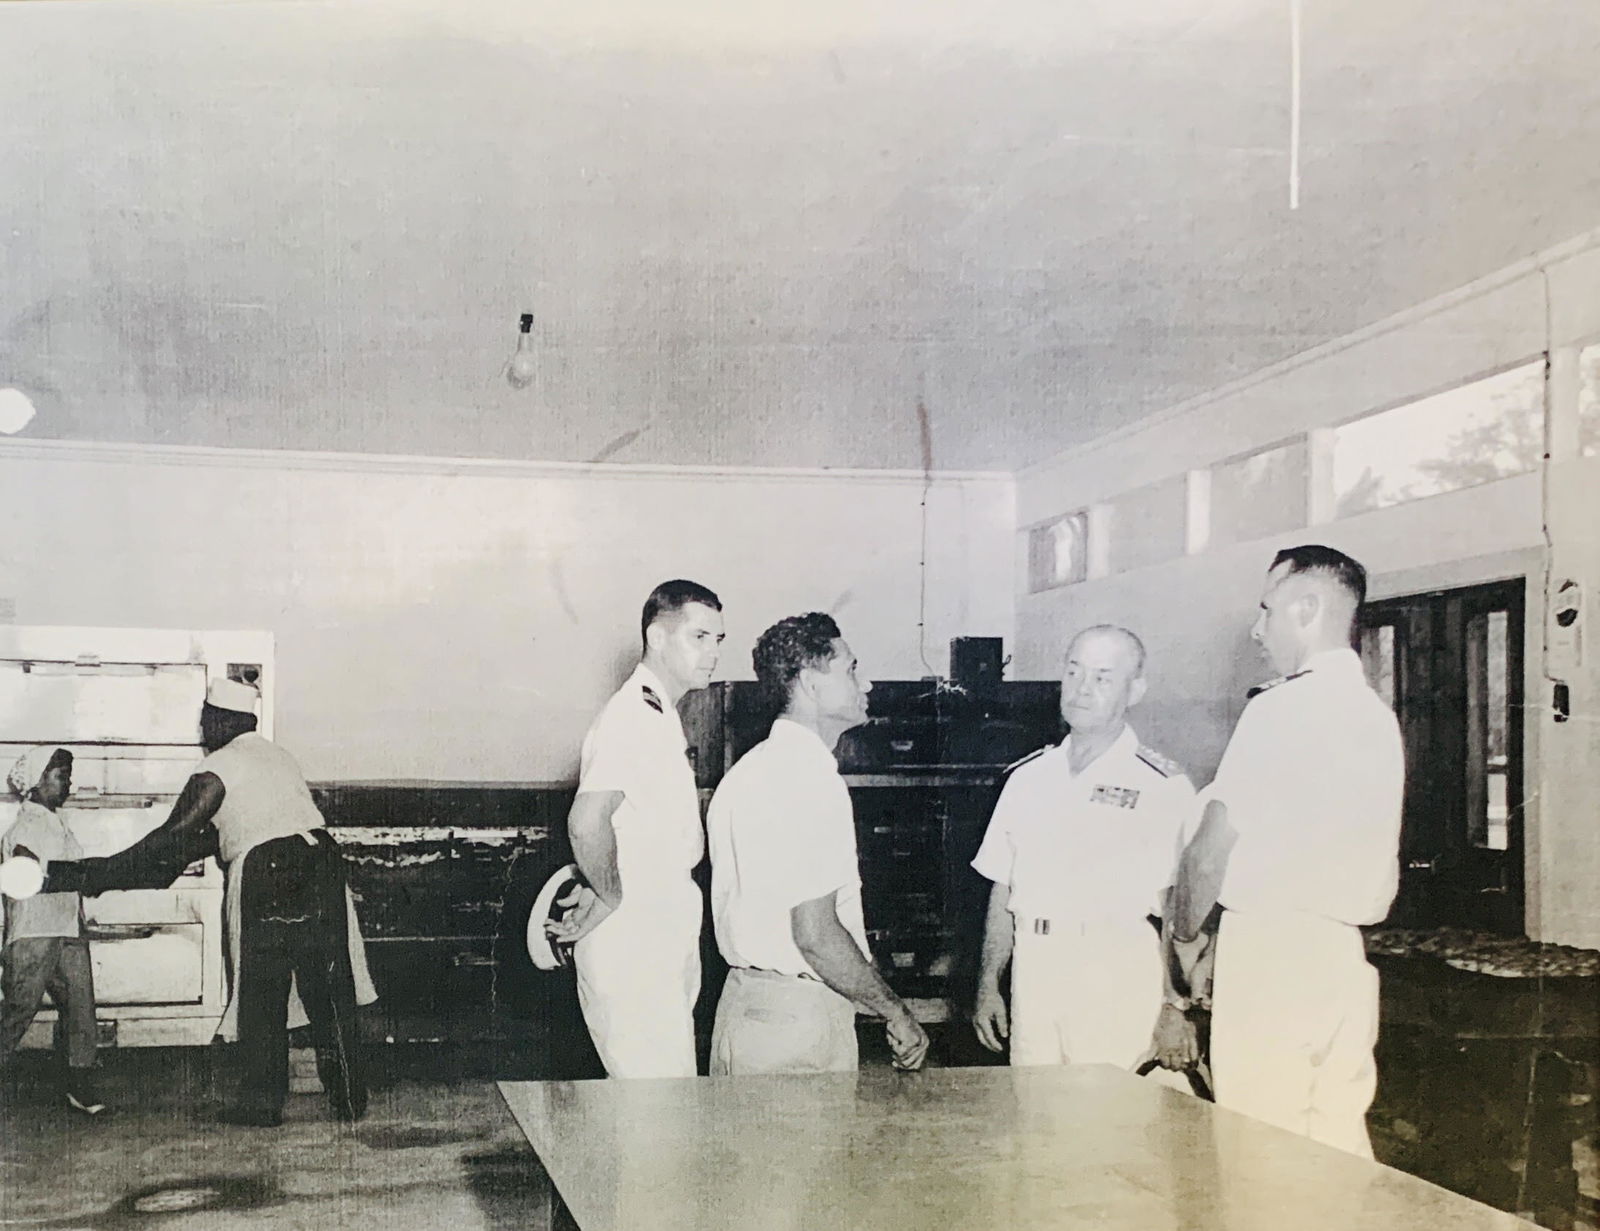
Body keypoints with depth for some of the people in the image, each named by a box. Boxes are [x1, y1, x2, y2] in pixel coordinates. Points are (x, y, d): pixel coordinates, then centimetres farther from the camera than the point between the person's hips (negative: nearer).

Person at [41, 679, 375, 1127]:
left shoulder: (214, 772, -2)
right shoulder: (274, 754, 22)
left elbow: (172, 841, -5)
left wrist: (98, 874, 2)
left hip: (264, 872, -6)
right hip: (320, 859, 6)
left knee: (261, 993, 5)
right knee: (329, 989, 7)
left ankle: (261, 1102, 9)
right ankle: (349, 1098, 5)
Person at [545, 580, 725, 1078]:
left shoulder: (664, 719, 15)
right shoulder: (631, 717, -18)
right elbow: (587, 822, -33)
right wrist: (610, 896, -18)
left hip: (670, 942, 10)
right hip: (629, 953, -10)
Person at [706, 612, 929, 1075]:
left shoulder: (752, 768, 13)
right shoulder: (811, 777, -17)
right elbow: (815, 935, -21)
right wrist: (897, 1014, -11)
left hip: (742, 998, 9)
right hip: (801, 1016, -9)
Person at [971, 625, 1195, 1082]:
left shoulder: (1163, 786, -1)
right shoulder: (1029, 777, 14)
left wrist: (1177, 1013, -10)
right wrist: (988, 986, 11)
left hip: (1120, 981, -4)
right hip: (1034, 974, 4)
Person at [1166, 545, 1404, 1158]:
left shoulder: (1281, 707, -11)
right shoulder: (1380, 716, 14)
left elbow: (1212, 849, -9)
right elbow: (1387, 875, 18)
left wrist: (1182, 927, 6)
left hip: (1267, 947, -8)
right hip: (1346, 958, 8)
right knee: (1339, 1143, 11)